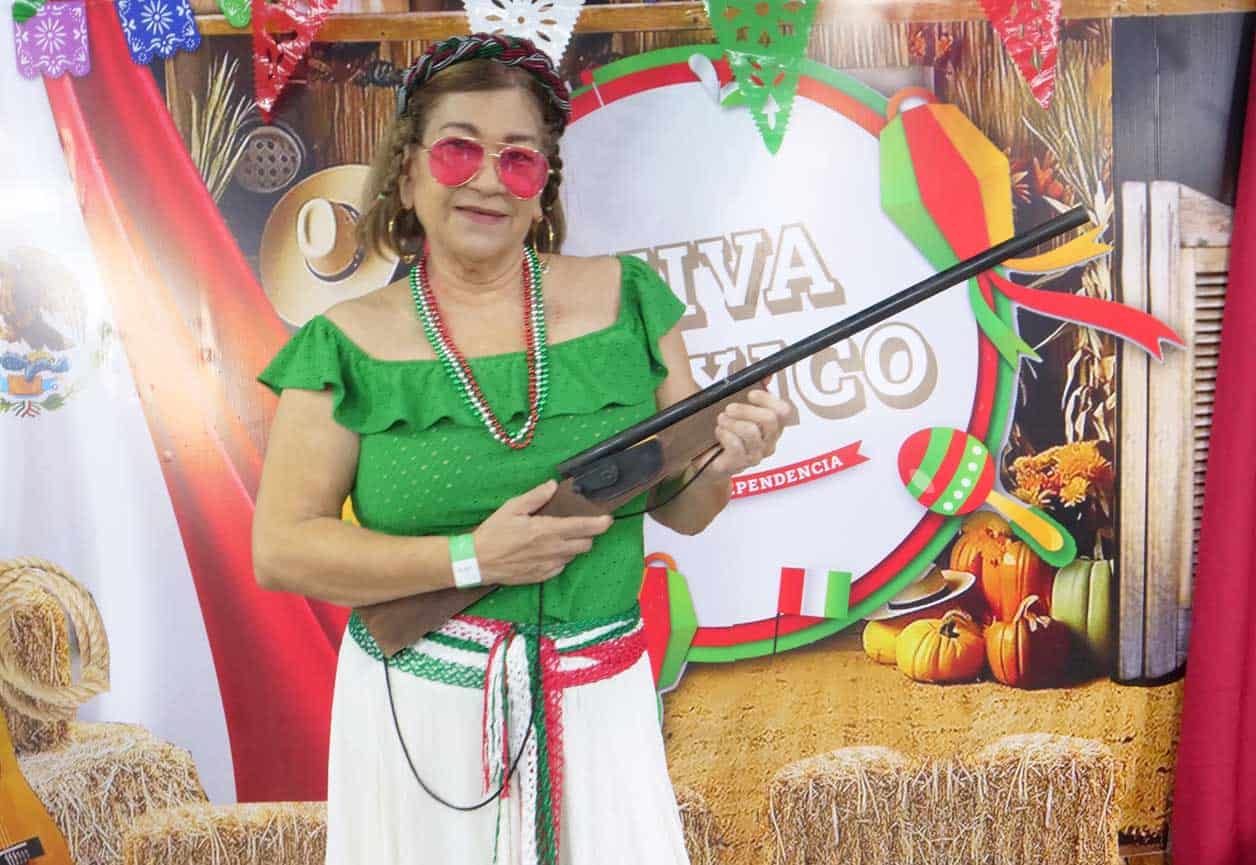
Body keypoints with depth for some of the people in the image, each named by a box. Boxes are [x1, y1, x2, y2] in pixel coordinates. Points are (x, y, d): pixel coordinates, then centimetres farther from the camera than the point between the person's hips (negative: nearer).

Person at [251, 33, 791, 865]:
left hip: (600, 703, 2)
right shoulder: (348, 345, -6)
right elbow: (279, 549, -9)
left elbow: (680, 508, 5)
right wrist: (470, 559, -18)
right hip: (417, 708, -1)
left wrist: (720, 465, -17)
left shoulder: (626, 299, -1)